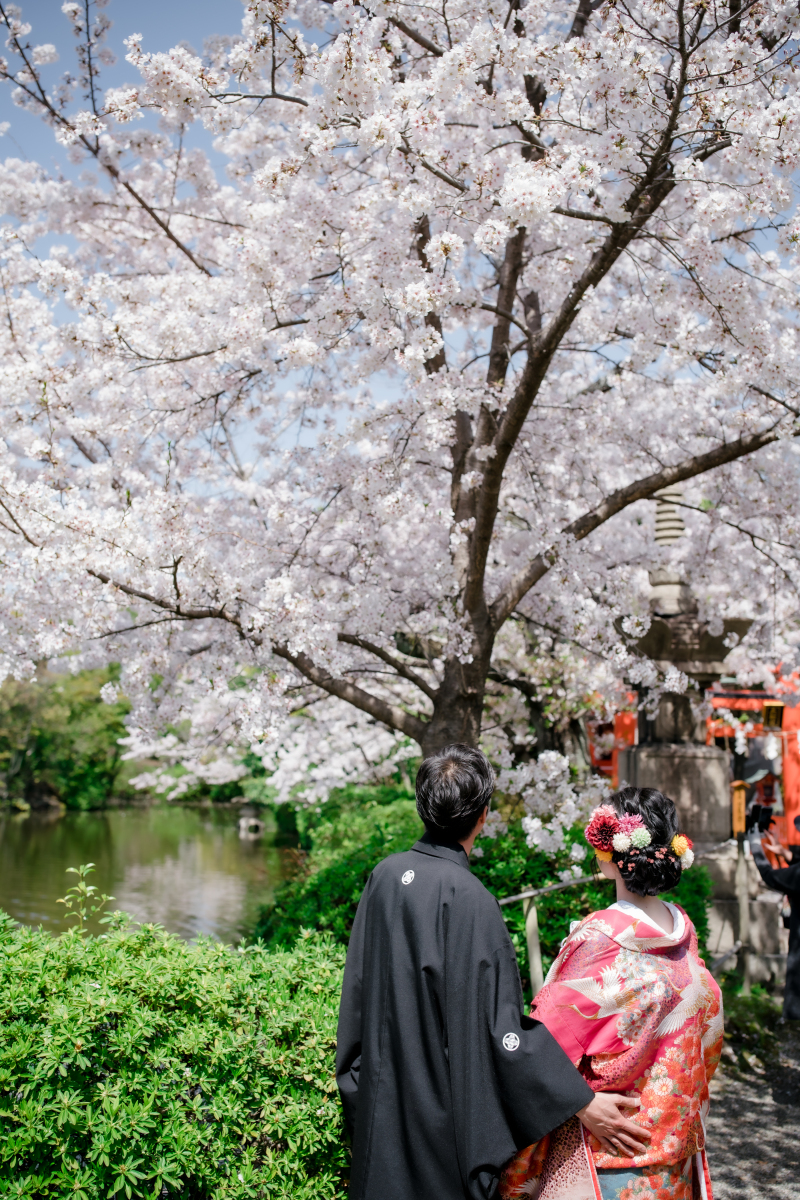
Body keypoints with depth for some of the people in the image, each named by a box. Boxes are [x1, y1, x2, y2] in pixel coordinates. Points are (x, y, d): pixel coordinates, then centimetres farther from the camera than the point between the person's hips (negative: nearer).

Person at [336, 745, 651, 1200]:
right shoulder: (469, 899, -24)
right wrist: (583, 1102, -17)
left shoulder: (385, 875, -4)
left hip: (383, 1098, 6)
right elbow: (501, 1021, -23)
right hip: (444, 1107, -6)